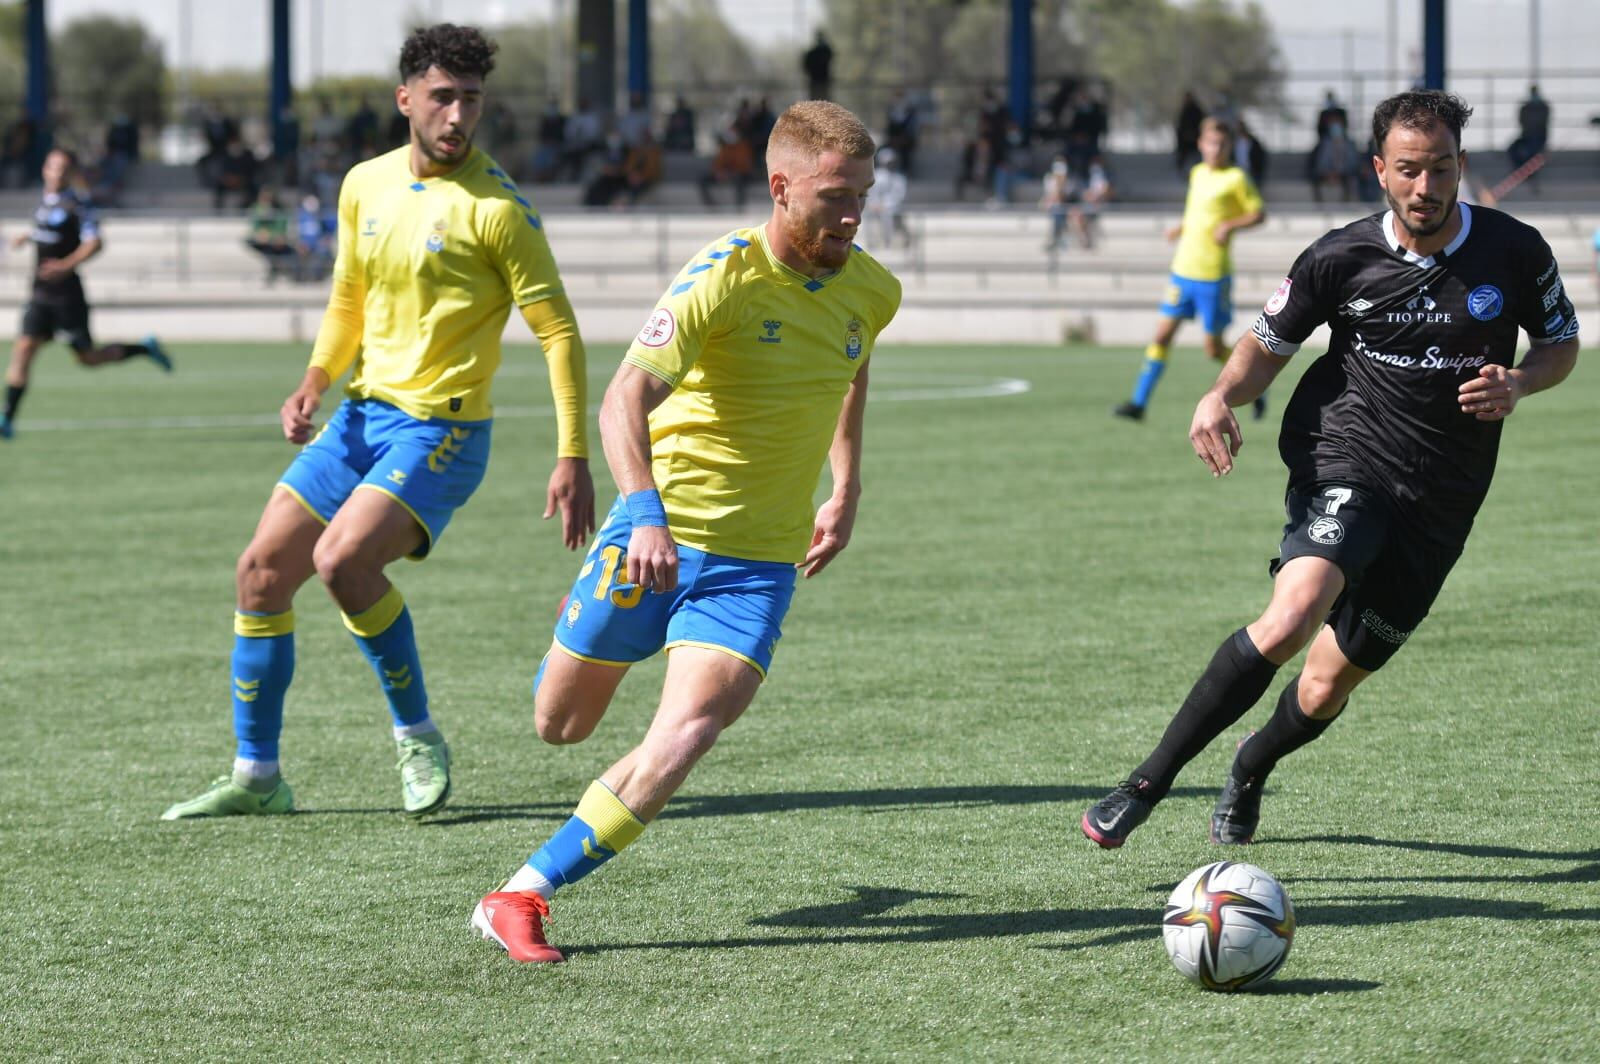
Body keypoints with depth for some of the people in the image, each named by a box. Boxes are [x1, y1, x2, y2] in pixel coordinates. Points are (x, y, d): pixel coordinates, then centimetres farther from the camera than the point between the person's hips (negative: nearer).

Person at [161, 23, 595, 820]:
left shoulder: (495, 205, -12)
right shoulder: (366, 186, 7)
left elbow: (557, 329, -11)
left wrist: (573, 457, -17)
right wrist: (315, 381, 3)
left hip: (442, 426, -7)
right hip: (363, 414, 7)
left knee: (343, 559, -27)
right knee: (261, 571, 4)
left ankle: (417, 739, -7)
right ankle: (256, 776, 16)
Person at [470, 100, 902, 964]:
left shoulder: (872, 291, 0)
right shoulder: (725, 276, -18)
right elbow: (625, 399, -30)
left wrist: (846, 489, 19)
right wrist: (645, 513, -46)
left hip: (763, 559, 3)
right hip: (661, 535, -3)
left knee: (682, 738, -18)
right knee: (560, 724, 9)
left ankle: (520, 897, -13)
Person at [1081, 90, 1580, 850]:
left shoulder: (1515, 253, -2)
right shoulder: (1341, 259, -5)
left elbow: (1561, 345, 13)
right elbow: (1268, 343, 7)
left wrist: (1516, 386, -9)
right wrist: (1222, 395, -14)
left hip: (1441, 502, 3)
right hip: (1347, 459, -2)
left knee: (1327, 686, 8)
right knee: (1292, 616, -31)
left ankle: (1249, 772, 44)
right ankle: (1147, 783, -25)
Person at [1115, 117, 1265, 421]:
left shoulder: (1236, 178, -7)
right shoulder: (1197, 173, 11)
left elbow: (1259, 213, -6)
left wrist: (1231, 225, -20)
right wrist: (1182, 229, 13)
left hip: (1214, 275, -6)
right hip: (1183, 270, 6)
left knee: (1214, 348, 0)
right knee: (1163, 335, 0)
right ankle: (1139, 402, 0)